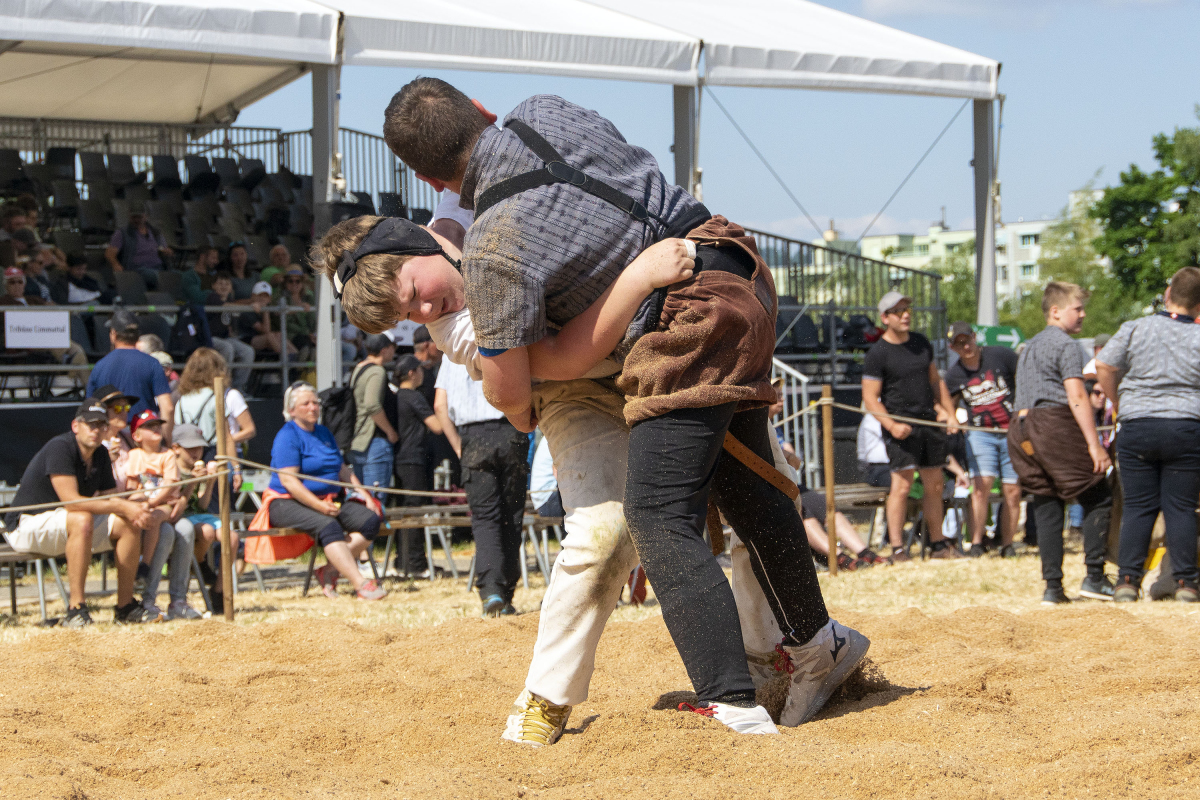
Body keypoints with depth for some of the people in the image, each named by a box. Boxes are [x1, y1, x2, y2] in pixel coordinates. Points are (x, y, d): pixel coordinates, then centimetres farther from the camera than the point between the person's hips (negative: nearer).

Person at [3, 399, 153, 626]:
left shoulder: (100, 454, 5)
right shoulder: (60, 447, -21)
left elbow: (110, 497, 2)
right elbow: (71, 501, -29)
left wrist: (134, 508, -21)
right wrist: (122, 507, -28)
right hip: (27, 525, -8)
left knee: (129, 524, -8)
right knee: (82, 520, -36)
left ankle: (125, 607, -4)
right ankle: (76, 608, -34)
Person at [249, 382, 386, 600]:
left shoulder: (324, 433, 19)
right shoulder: (288, 436, -7)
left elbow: (342, 470, 24)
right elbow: (289, 481, -16)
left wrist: (364, 494, 9)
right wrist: (319, 506, -24)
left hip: (330, 500, 8)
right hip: (289, 503, -8)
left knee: (370, 521, -16)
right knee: (329, 526, -35)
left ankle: (330, 571, -16)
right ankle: (360, 584, -44)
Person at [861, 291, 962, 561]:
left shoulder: (922, 343, 12)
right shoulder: (877, 354, -7)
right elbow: (870, 397, -9)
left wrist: (950, 414, 15)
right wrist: (890, 424, -22)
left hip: (929, 421, 6)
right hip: (901, 425, -6)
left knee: (935, 485, 8)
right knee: (902, 485, -11)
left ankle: (939, 544, 16)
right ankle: (897, 547, -7)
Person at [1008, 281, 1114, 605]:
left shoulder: (1029, 347, 23)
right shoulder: (1066, 345, -4)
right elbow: (1077, 397, -13)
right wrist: (1094, 445, -15)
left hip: (1020, 428, 8)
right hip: (1054, 422, -8)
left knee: (1046, 506, 8)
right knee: (1097, 498, 0)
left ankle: (1052, 586, 4)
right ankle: (1094, 577, -6)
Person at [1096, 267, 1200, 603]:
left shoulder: (1135, 329, 0)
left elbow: (1103, 366, -3)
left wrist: (1118, 403, 11)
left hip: (1136, 426, 1)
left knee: (1138, 507, 6)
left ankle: (1127, 580, 3)